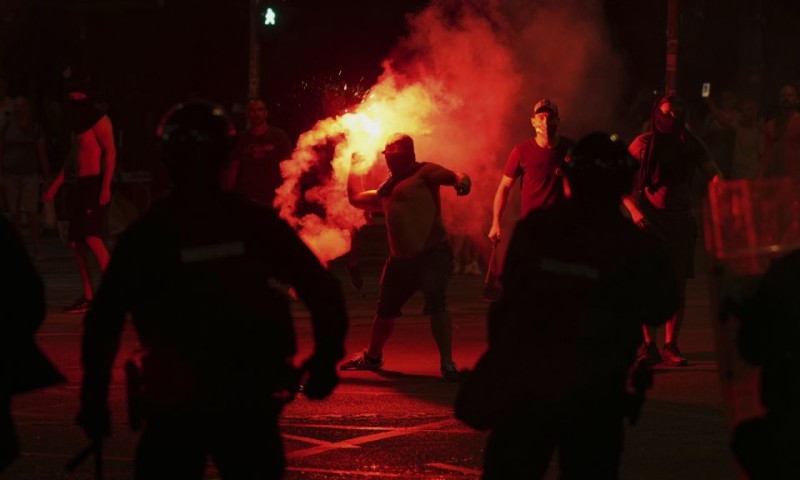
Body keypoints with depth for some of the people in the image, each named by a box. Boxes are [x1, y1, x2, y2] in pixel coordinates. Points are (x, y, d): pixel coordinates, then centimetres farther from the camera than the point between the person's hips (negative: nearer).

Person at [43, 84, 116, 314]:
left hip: (96, 184, -9)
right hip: (82, 185, 9)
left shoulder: (99, 121, -7)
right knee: (76, 242, 5)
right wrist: (56, 184, 31)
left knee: (92, 239, -20)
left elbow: (110, 152, -16)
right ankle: (88, 297, 9)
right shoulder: (79, 125, 19)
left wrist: (106, 186, -26)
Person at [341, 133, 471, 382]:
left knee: (436, 304, -24)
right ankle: (372, 356, 40)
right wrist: (351, 169, 29)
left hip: (433, 252, -8)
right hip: (400, 258, 8)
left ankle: (447, 363, -20)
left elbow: (452, 175, -20)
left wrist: (461, 180, -43)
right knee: (385, 310, 18)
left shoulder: (424, 172, -4)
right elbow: (356, 198, 31)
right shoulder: (387, 187, 20)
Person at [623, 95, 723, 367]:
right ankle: (648, 343, -1)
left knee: (678, 283, 1)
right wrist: (633, 209, -15)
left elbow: (714, 175, -2)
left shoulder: (691, 145, 6)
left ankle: (671, 345, 6)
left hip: (681, 219, 3)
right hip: (650, 219, -3)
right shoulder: (643, 144, -2)